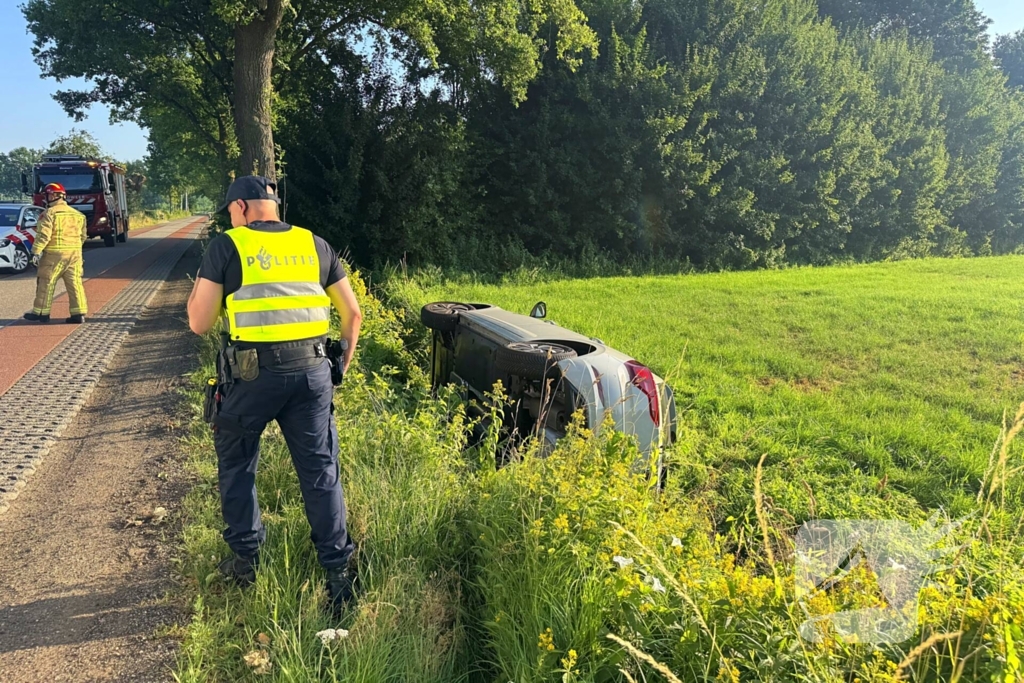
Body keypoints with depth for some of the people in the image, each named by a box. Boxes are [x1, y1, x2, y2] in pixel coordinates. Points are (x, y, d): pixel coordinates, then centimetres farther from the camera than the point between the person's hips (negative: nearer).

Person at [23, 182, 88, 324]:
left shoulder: (50, 213, -8)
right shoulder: (77, 214, 14)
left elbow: (43, 235, -14)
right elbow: (83, 235, 19)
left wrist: (36, 252, -11)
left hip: (55, 253, -6)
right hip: (74, 253, 6)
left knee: (46, 282, 5)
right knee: (75, 283, 5)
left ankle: (41, 312, 11)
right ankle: (79, 313, 1)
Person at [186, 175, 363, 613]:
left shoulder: (226, 247, 0)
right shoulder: (314, 245, 10)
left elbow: (199, 323, -1)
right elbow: (352, 312, 10)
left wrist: (200, 282, 17)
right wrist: (342, 364, 19)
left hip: (253, 374, -2)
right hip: (312, 371, 3)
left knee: (236, 465, 20)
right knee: (321, 471, 9)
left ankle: (245, 558, 28)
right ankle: (338, 568, 9)